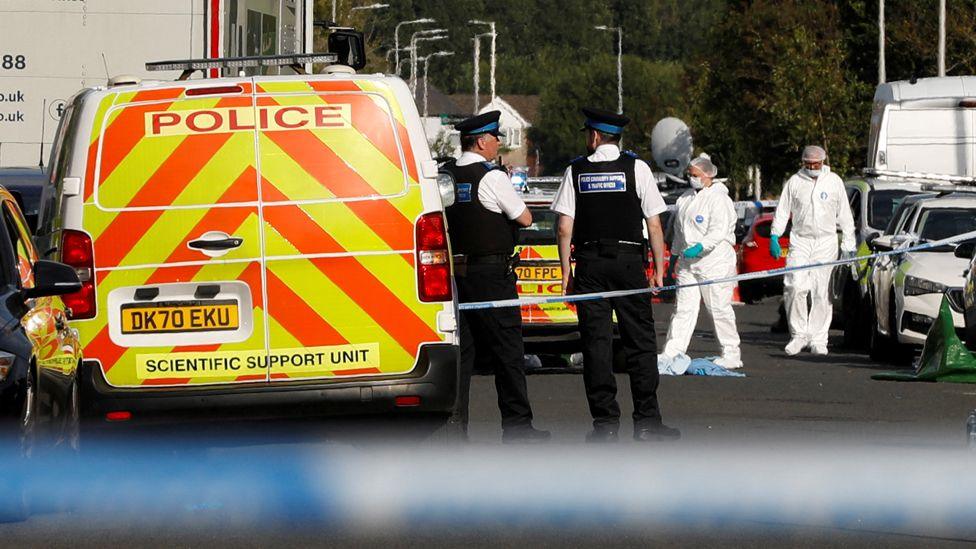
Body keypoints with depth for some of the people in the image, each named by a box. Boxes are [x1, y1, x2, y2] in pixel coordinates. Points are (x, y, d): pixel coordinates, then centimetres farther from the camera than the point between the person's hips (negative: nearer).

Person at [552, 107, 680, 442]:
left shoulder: (576, 171, 3)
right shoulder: (636, 168, 0)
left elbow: (564, 229, 0)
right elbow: (654, 226, -2)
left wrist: (566, 272, 6)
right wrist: (659, 270, 4)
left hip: (589, 264, 1)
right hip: (629, 261, -1)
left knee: (596, 342, 2)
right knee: (640, 340, 3)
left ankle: (605, 423, 1)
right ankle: (647, 421, 1)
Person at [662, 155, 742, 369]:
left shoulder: (719, 199, -8)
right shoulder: (685, 198, 17)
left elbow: (718, 231, -18)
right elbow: (679, 231, 25)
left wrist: (700, 246, -31)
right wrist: (675, 255, 25)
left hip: (714, 262, -7)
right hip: (688, 263, 7)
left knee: (719, 308, -3)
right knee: (683, 307, 2)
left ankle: (731, 354, 6)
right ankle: (672, 353, -1)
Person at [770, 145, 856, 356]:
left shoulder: (834, 182, 6)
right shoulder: (794, 182, 7)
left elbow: (844, 214, 10)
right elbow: (782, 211, 9)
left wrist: (848, 242, 7)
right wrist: (774, 237, 1)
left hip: (826, 242, 0)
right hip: (800, 241, 0)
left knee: (821, 292, -1)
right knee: (795, 287, -14)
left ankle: (818, 339, 5)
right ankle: (799, 334, -4)